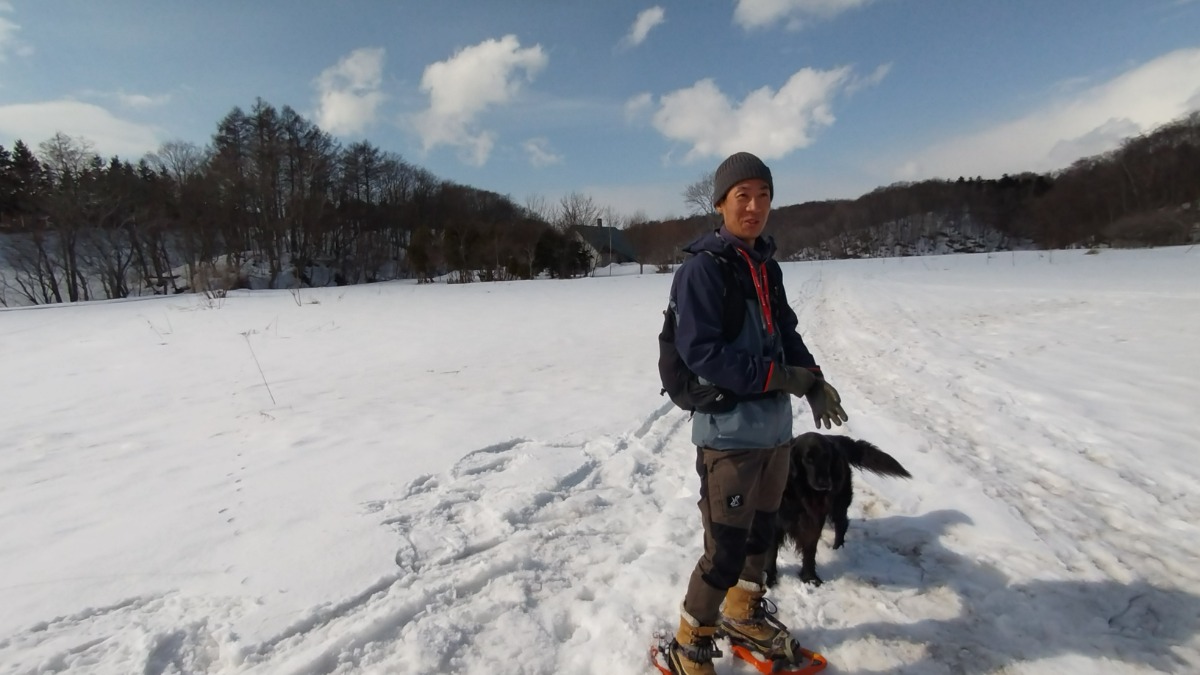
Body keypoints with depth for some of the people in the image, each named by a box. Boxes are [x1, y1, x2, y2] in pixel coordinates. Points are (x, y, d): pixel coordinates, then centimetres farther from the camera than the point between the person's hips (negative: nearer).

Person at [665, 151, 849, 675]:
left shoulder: (767, 266, 11)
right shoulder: (702, 267, -14)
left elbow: (786, 332, 16)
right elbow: (699, 351, -21)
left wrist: (813, 380, -2)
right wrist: (779, 377, -18)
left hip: (774, 426, 8)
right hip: (729, 430, -8)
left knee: (761, 529, 21)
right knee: (725, 549, -2)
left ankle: (743, 615, 44)